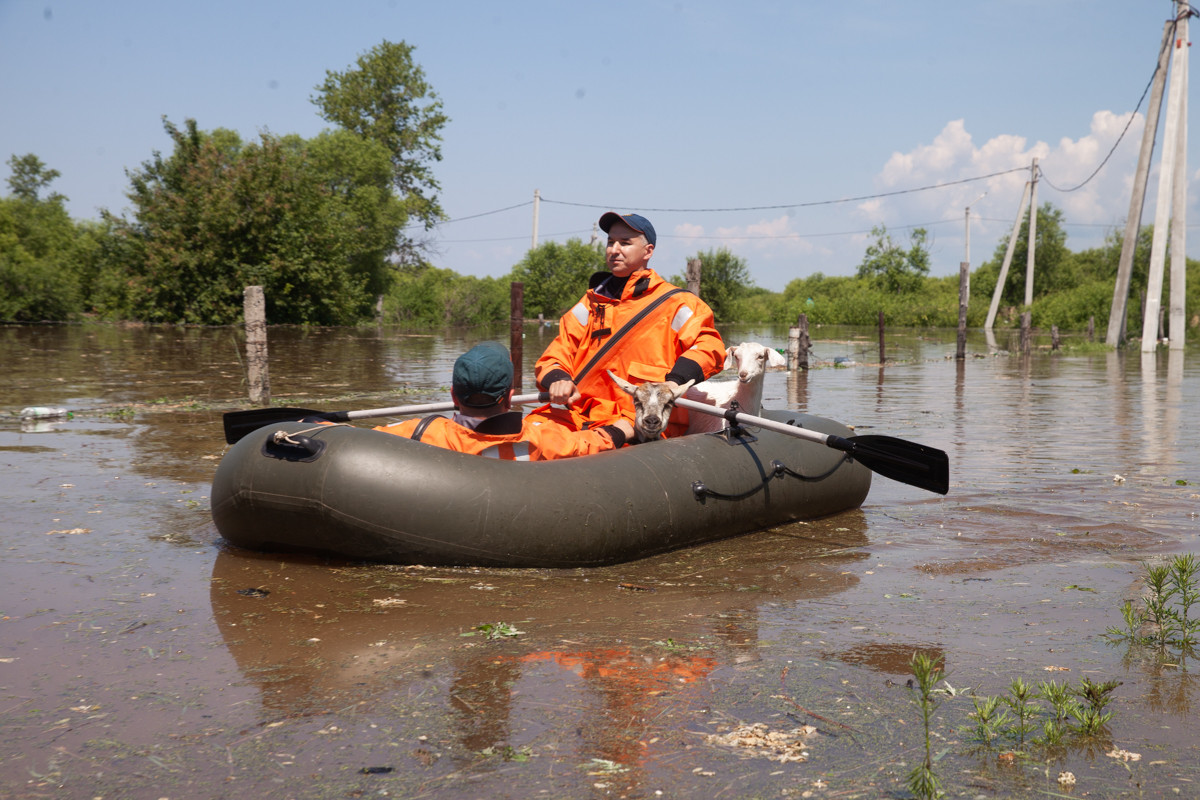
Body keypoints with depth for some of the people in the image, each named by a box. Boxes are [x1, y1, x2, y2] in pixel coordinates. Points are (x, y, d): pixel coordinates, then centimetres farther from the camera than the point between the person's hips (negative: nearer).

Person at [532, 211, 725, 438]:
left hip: (642, 422, -5)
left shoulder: (674, 303, 9)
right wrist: (558, 379, -7)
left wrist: (675, 381, -20)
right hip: (580, 416, 5)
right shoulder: (591, 303, 23)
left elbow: (708, 344, -3)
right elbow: (556, 354, 17)